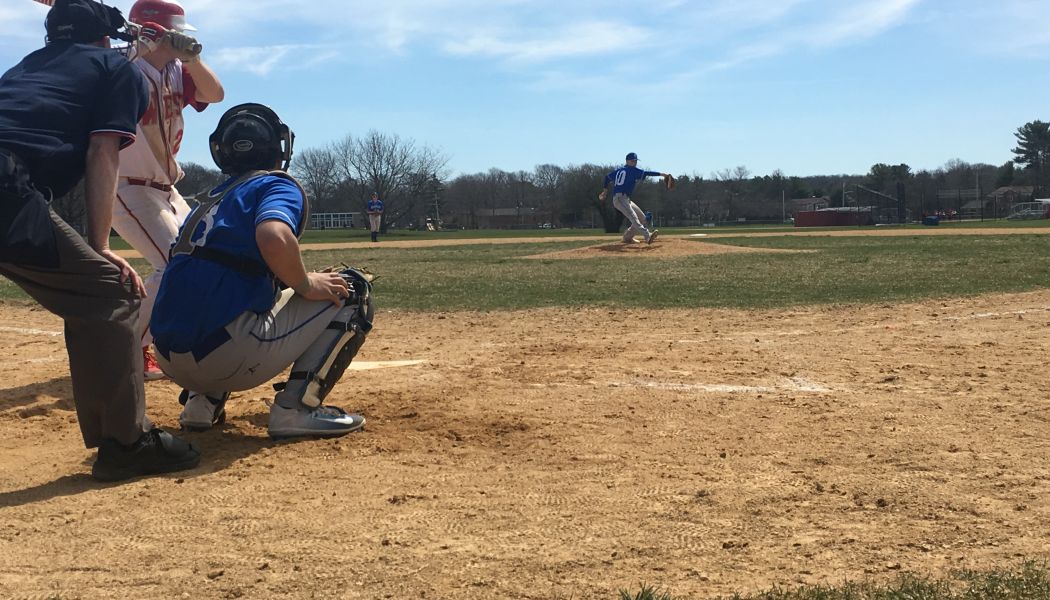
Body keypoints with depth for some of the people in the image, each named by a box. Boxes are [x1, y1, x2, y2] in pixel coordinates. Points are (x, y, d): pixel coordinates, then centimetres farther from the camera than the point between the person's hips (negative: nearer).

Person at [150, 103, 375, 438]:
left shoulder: (211, 199, 25)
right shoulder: (278, 184, 2)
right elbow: (274, 239, -22)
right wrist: (306, 285, -4)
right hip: (229, 357, -8)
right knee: (352, 289, 7)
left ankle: (203, 400, 16)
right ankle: (296, 406, -5)